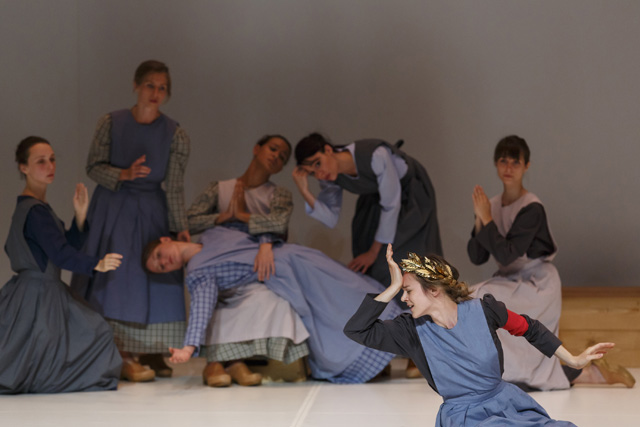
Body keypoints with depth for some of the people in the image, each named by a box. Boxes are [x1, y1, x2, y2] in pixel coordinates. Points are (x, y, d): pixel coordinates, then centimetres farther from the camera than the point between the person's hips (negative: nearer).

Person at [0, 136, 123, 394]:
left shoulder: (27, 208, 15)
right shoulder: (36, 211, -18)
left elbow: (67, 245, 14)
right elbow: (60, 254, -28)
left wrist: (80, 215, 2)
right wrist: (96, 265, -38)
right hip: (37, 294, -10)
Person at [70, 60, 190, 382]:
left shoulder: (175, 135, -3)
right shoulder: (111, 123, -3)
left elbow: (174, 187, -5)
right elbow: (93, 167, -2)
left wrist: (180, 228, -12)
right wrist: (124, 175, -19)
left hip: (152, 211, 1)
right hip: (113, 208, -1)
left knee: (155, 280, -1)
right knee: (118, 278, -8)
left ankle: (149, 352, 9)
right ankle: (121, 356, -8)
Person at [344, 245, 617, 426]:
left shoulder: (483, 310, -8)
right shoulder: (412, 331, -8)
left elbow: (529, 329, 8)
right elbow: (355, 330, -15)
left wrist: (574, 360, 10)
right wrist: (393, 287, -16)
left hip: (507, 404, 2)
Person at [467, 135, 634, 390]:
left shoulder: (531, 209, -17)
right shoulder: (493, 205, 3)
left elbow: (506, 255, -26)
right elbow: (476, 258, 0)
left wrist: (486, 219, -20)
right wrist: (479, 222, -14)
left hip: (537, 286, -7)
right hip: (511, 283, 7)